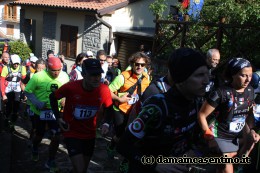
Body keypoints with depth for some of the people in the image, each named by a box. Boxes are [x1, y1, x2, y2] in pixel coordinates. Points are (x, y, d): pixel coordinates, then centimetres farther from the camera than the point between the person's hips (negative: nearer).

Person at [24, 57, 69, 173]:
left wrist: (65, 100, -11)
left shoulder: (64, 76, -7)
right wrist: (38, 103, -23)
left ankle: (50, 161, 15)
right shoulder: (38, 76, -19)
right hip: (40, 111, -2)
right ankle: (35, 150, 52)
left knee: (56, 136, -5)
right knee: (40, 134, 17)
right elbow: (28, 91, -12)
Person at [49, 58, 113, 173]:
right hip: (72, 133, -4)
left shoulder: (104, 90, -17)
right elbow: (53, 97, -4)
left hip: (90, 134, 4)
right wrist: (58, 118, -8)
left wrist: (106, 124, -12)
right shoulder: (70, 87, -25)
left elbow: (109, 108, 4)